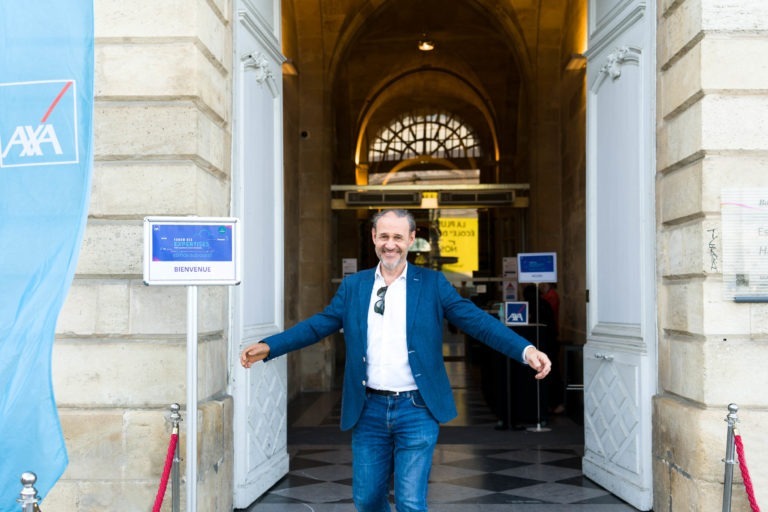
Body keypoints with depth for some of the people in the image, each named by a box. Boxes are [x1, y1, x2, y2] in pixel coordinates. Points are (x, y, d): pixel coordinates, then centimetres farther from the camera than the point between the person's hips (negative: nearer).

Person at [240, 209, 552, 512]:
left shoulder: (432, 283, -1)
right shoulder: (353, 286, 7)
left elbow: (477, 321, -7)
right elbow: (317, 325, 6)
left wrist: (525, 350, -20)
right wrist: (268, 346, -5)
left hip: (416, 409, -3)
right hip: (369, 409, 3)